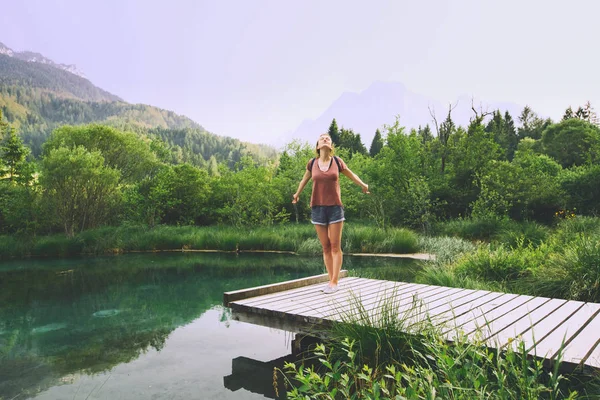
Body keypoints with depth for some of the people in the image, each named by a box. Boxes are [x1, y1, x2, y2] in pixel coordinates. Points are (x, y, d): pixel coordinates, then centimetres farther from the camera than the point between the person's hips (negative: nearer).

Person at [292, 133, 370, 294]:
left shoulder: (337, 161, -1)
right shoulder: (312, 163, 3)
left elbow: (352, 175, 17)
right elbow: (304, 179, 21)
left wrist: (363, 186, 25)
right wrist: (297, 194, 33)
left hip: (335, 207, -1)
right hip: (318, 208, 2)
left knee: (335, 246, -2)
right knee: (325, 247, 5)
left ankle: (334, 282, 2)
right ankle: (331, 281, 11)